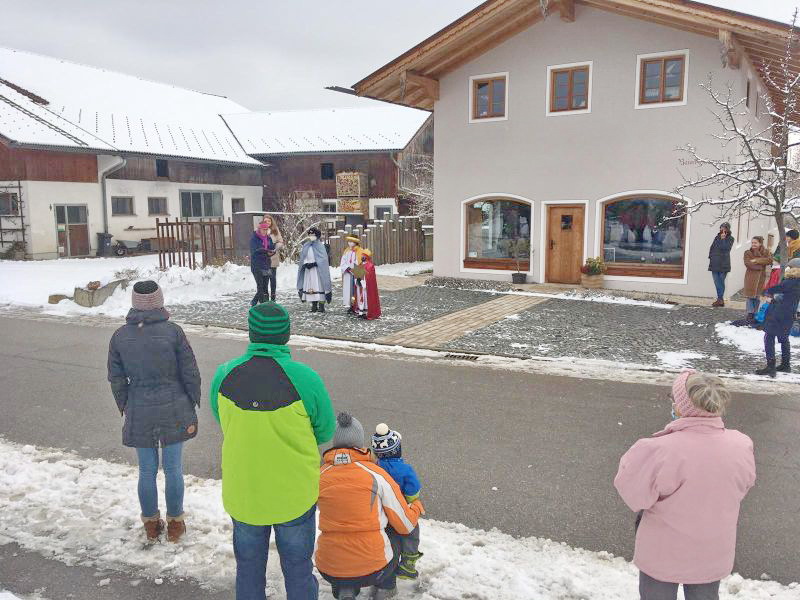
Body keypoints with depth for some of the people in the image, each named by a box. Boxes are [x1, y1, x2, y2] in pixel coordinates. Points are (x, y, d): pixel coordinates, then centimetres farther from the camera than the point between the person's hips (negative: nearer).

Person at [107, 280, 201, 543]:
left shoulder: (120, 336, -3)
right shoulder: (173, 331, -10)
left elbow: (117, 380, 4)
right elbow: (190, 373, -7)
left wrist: (125, 409, 17)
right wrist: (192, 405, 6)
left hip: (139, 413, 2)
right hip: (174, 410, -2)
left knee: (147, 471, 15)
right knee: (173, 468, 11)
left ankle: (151, 524, 29)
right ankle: (175, 523, 25)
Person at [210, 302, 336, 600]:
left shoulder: (224, 375, -13)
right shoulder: (305, 379, -22)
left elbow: (222, 421, 4)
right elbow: (325, 431, -8)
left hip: (242, 494, 2)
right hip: (295, 496, -2)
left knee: (249, 569, 23)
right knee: (298, 568, 19)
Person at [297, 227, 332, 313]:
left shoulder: (320, 245, -4)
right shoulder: (306, 246, 13)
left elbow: (323, 259, -11)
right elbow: (303, 257, 9)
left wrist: (314, 263, -16)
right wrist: (306, 264, -9)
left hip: (317, 270, -6)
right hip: (308, 270, 6)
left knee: (319, 286, -8)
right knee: (310, 287, 5)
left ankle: (321, 306, -6)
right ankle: (314, 305, 11)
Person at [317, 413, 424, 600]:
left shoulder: (319, 476, -2)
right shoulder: (376, 474, -9)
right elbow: (406, 525, -1)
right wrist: (417, 506, 20)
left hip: (329, 571, 2)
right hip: (373, 569, -2)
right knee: (394, 531, 26)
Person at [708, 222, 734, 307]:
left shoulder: (730, 239, 1)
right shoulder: (717, 237, 14)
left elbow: (726, 248, -12)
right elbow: (712, 247, 17)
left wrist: (723, 239, -13)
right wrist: (710, 256, 8)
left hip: (723, 264, -5)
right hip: (715, 263, 5)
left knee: (721, 282, -2)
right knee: (717, 282, 3)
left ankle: (720, 299, 1)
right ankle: (720, 299, 9)